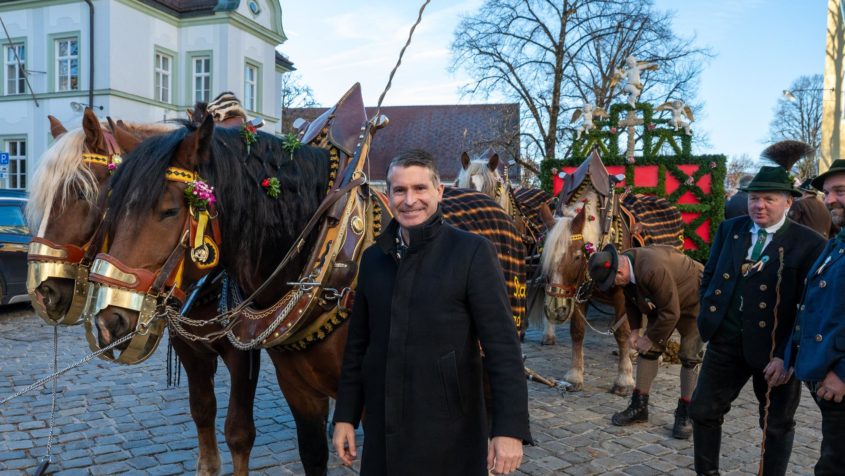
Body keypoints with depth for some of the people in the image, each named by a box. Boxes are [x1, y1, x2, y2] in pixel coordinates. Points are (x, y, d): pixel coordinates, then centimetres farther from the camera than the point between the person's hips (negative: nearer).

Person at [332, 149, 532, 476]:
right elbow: (358, 344, 10)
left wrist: (510, 428, -18)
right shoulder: (373, 257, 5)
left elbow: (502, 346, -13)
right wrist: (345, 416, 9)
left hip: (449, 437, -4)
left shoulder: (472, 252, -10)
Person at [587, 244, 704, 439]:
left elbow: (671, 313, -33)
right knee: (648, 350, 5)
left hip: (692, 302, -8)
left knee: (689, 357, -6)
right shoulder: (625, 265, -15)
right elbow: (631, 301, 4)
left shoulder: (653, 270, -42)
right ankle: (639, 406, 16)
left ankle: (685, 413, 7)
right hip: (661, 304, 8)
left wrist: (651, 339, -23)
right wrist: (635, 330, -4)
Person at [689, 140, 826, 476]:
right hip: (726, 341, 4)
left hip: (774, 349, -4)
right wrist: (711, 315, 2)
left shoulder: (809, 244, -11)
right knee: (703, 411, 11)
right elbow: (709, 275, 12)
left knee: (777, 424, 14)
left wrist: (787, 356, -16)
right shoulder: (730, 229, 3)